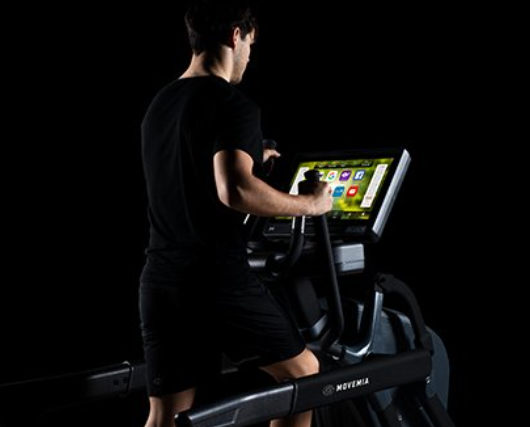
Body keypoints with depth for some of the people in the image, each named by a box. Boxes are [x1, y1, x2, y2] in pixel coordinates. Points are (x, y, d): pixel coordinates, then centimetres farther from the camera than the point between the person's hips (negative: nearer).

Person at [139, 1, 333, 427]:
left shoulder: (159, 105, 15)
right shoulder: (233, 104, -12)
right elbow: (234, 191, -27)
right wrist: (310, 203, -12)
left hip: (161, 282, 7)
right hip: (219, 280, -7)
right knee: (304, 374, 16)